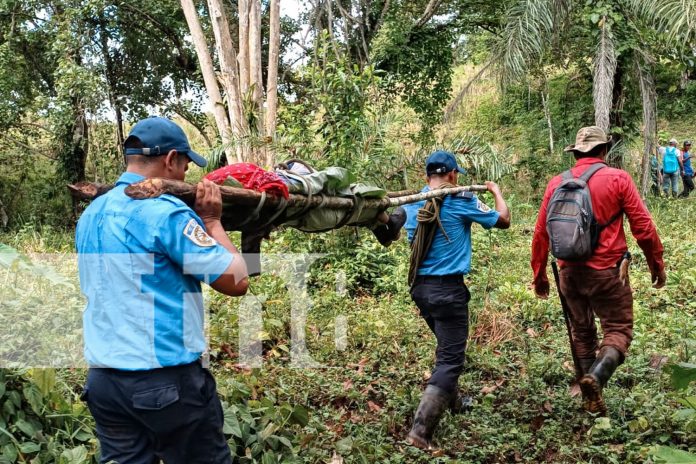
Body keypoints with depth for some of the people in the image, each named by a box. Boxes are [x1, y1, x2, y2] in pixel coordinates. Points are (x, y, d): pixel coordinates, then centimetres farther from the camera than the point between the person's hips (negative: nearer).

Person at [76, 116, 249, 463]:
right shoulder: (166, 212, -16)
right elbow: (237, 281, -14)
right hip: (166, 379, -7)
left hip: (103, 379, 7)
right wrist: (212, 221, -1)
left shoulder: (90, 216, 9)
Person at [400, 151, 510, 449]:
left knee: (447, 347, 26)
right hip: (447, 288, -7)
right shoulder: (461, 200, -9)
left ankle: (452, 401, 42)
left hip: (419, 286, 7)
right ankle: (420, 431, -10)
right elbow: (503, 221, 3)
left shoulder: (412, 203, 6)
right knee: (450, 358, -4)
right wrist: (496, 192, 21)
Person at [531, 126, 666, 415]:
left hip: (570, 273, 4)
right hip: (606, 272, -4)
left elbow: (540, 234, 5)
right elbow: (643, 226, -6)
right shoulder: (618, 179, -6)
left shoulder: (556, 183, 3)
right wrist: (656, 264, 7)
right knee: (618, 330, 6)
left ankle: (591, 400, 22)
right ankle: (596, 377, -20)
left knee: (582, 333, 17)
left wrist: (539, 275, 14)